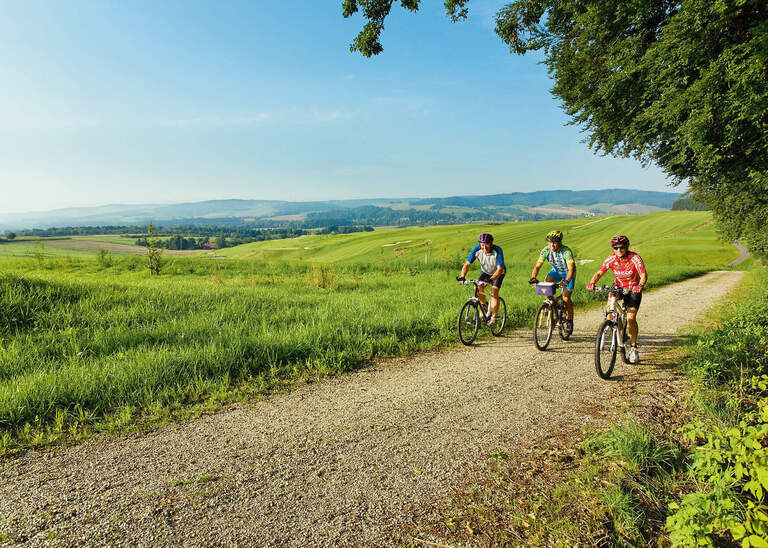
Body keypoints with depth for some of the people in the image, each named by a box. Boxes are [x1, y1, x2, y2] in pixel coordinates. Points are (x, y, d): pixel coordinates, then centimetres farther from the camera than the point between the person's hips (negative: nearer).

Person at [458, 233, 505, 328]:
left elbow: (500, 269, -38)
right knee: (478, 288, -19)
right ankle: (484, 305, 10)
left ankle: (493, 318, -11)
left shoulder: (497, 251, -33)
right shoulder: (476, 250, -24)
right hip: (485, 272, 4)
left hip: (498, 273, -3)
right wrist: (462, 277, -39)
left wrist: (490, 280, -52)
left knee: (494, 291, -21)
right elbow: (467, 264, -23)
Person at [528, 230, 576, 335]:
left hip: (568, 273, -4)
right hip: (556, 271, 4)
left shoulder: (566, 251, -30)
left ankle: (569, 320, 9)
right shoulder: (546, 251, -19)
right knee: (547, 281, -27)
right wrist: (533, 277, -40)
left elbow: (571, 268, -39)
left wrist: (566, 281, -56)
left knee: (566, 298, -13)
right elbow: (537, 266, -21)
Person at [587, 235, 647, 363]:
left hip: (633, 290, -3)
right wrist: (592, 283, -37)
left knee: (631, 318, -12)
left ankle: (633, 347, 4)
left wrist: (640, 285, -49)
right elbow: (599, 272, -17)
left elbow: (643, 275, -27)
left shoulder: (635, 258, -21)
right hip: (618, 287, 3)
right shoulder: (611, 259, -14)